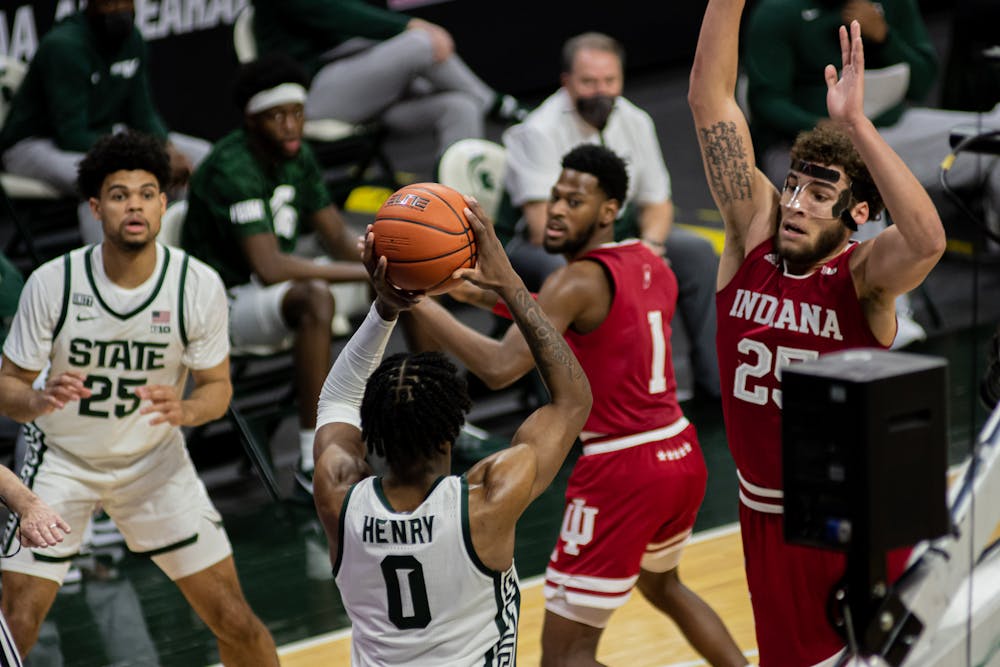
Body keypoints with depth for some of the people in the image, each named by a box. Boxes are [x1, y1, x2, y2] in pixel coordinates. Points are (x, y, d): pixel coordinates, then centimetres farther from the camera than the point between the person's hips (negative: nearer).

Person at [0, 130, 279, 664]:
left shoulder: (199, 285, -17)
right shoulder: (52, 283, -20)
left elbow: (217, 386, -5)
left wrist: (185, 410, -29)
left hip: (155, 460, 1)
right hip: (62, 460, -1)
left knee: (235, 621, -1)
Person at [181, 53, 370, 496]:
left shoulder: (298, 157, 2)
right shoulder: (231, 169, -26)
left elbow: (337, 237, 6)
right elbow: (269, 267, -35)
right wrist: (364, 272, -35)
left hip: (275, 289, 9)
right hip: (224, 301, -9)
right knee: (314, 299, -39)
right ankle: (312, 463, -38)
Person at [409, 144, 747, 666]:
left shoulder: (579, 280, -17)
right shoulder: (652, 265, 8)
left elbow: (500, 367, -28)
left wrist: (415, 300, -28)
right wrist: (493, 299, 17)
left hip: (622, 468, -9)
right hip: (680, 453, 9)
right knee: (662, 585, 37)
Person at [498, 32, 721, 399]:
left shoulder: (635, 122, 0)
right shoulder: (540, 131, -19)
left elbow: (657, 202, 8)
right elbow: (544, 229, -24)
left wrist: (650, 244, -15)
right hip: (533, 244, -6)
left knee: (696, 251, -11)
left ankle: (715, 379, -3)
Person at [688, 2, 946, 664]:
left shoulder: (863, 276, -16)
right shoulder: (754, 238, -6)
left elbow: (928, 240, -40)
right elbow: (709, 96, -10)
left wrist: (855, 121, -42)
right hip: (768, 514, 4)